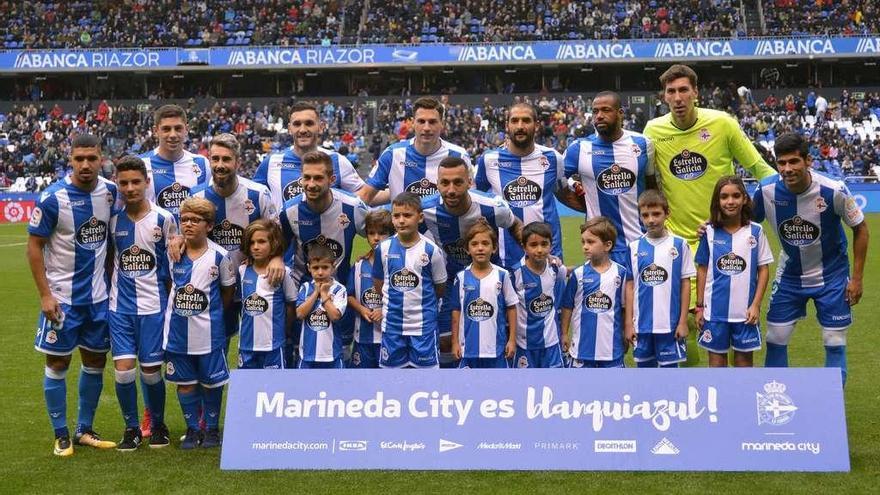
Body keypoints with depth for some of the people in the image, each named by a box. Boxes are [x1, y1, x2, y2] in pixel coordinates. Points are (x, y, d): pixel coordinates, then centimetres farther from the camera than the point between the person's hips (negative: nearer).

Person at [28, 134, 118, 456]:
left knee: (95, 361, 11)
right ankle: (61, 436, 15)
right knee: (58, 363, 3)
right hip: (61, 296, -4)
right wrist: (45, 295, -14)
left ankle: (85, 430, 25)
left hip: (98, 295, 5)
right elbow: (34, 246, -9)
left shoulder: (110, 192, -1)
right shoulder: (52, 198, -14)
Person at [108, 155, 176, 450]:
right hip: (120, 306, 2)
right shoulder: (112, 219, 2)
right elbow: (109, 260, 13)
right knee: (123, 368, -5)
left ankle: (158, 424, 24)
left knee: (151, 371, 2)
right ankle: (131, 428, 13)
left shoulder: (164, 219, -4)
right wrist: (106, 293, 9)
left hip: (154, 305, -2)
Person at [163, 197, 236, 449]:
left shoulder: (219, 256, -9)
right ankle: (193, 429, 23)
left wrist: (213, 313, 2)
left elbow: (228, 290, 3)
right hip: (178, 330, 3)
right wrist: (178, 307, 4)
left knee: (211, 381, 8)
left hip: (209, 331, -3)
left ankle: (211, 428, 23)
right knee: (184, 381, 10)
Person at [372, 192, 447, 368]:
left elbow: (440, 286, 2)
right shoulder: (384, 248, -3)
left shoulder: (431, 250, -9)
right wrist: (395, 301, 6)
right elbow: (378, 282, 9)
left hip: (423, 324, -2)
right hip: (392, 323, 2)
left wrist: (423, 302, 7)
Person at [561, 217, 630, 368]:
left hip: (612, 343, 0)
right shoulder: (578, 274, -4)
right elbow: (567, 306, 3)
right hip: (583, 343, 0)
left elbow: (625, 306, 5)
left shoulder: (620, 273, -3)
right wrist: (564, 334, 4)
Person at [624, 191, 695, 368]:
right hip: (642, 324, 2)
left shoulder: (679, 245, -3)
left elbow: (685, 284, 0)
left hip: (670, 324, -2)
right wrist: (628, 323, 2)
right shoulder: (634, 247, 3)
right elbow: (630, 287, 5)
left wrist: (683, 321, -3)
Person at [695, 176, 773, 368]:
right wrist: (699, 307, 3)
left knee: (744, 356, 10)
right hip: (715, 309, 0)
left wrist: (756, 304, -6)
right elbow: (702, 269, 4)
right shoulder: (710, 232, -1)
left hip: (745, 310, 0)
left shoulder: (755, 231, -3)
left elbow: (763, 269, 1)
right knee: (716, 357, 9)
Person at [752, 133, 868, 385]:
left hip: (831, 275, -2)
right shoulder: (766, 190, -19)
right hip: (789, 274, 2)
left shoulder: (834, 190, -24)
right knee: (775, 339, 4)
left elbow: (860, 229, -10)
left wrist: (857, 278, -10)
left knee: (835, 343, 1)